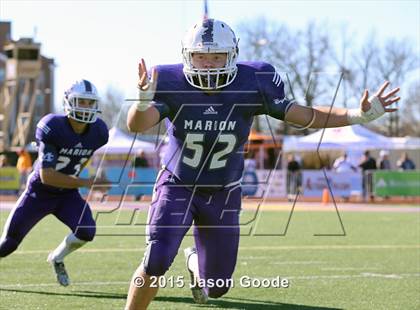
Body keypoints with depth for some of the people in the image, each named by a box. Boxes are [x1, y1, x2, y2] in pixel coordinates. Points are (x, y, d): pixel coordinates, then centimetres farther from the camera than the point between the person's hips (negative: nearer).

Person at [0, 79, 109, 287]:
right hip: (39, 192, -4)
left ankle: (57, 259, 11)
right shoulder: (53, 128, -28)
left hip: (67, 194, 4)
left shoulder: (98, 132, -11)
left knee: (86, 232, -20)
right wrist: (84, 183, -35)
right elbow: (46, 176, -31)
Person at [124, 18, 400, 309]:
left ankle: (195, 261, 47)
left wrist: (359, 115, -24)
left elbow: (305, 116, -14)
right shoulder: (172, 85, -22)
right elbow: (136, 125, -36)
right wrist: (144, 99, -59)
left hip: (223, 194, 2)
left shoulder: (251, 86, -19)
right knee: (156, 262, -24)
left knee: (216, 286, 10)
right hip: (177, 186, -2)